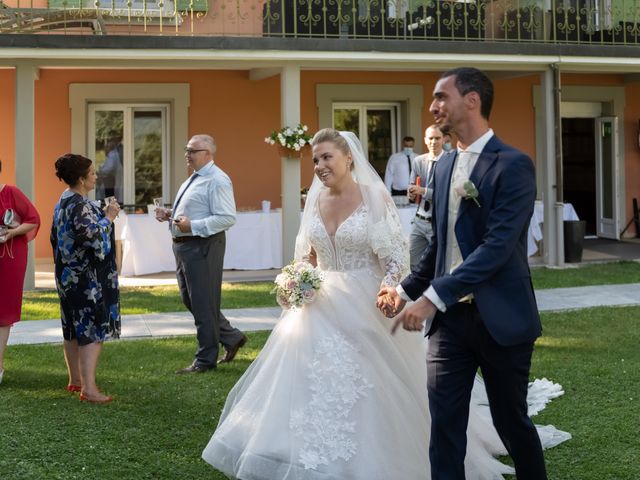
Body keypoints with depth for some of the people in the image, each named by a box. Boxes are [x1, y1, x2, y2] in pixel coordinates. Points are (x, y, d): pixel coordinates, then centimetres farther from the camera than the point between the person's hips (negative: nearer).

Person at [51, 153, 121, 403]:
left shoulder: (63, 201, 12)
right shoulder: (79, 204, -19)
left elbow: (58, 236, 21)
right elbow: (90, 234, -31)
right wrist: (108, 218, -19)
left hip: (69, 275, 10)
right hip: (87, 277, -10)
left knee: (74, 328, 16)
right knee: (93, 329, -9)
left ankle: (75, 379, 26)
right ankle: (88, 388, -13)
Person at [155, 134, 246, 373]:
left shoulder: (217, 181, -16)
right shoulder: (195, 178, 16)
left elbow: (227, 218, -23)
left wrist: (193, 226, -27)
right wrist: (170, 214, 9)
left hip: (202, 246, -11)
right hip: (184, 245, 11)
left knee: (203, 304, 0)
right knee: (190, 300, 17)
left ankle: (205, 360, 11)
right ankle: (231, 338, 30)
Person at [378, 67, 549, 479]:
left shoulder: (514, 165, -12)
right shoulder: (444, 167, 11)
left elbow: (497, 246, -22)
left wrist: (433, 296, -26)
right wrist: (407, 290, 7)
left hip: (500, 318, -6)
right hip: (450, 319, 6)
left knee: (511, 421, 10)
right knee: (444, 426, 1)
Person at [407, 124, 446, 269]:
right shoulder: (418, 161, 7)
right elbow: (411, 189, 10)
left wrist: (423, 191, -22)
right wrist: (411, 193, -14)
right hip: (419, 221, 6)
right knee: (413, 263, 10)